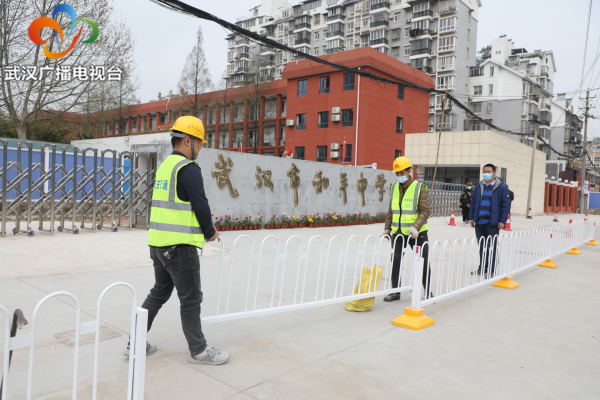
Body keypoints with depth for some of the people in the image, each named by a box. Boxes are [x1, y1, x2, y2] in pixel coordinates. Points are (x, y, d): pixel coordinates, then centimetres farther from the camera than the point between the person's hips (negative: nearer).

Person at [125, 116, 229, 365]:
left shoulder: (164, 166, 14)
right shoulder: (188, 168, -15)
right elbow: (201, 205, -18)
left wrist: (204, 227, 15)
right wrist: (210, 232, 0)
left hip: (158, 243, 9)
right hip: (180, 245, -9)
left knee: (159, 292, 21)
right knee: (190, 299, 4)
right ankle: (198, 351, 17)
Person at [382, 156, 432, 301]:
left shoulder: (420, 188, -8)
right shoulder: (395, 188, 9)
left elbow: (425, 211, -13)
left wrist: (416, 227, -25)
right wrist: (387, 228, 12)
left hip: (417, 233, -4)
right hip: (397, 233, 4)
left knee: (423, 263, 7)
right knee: (395, 262, 5)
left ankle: (428, 292, 22)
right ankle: (395, 292, 17)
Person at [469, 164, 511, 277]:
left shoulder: (501, 187, -4)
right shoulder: (479, 186, 9)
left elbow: (506, 205, -5)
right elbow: (473, 202, 14)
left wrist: (502, 221, -10)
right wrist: (472, 217, 9)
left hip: (492, 223, -5)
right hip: (479, 222, 5)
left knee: (492, 247, 2)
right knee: (481, 246, 13)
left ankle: (491, 270, 11)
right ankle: (482, 268, 24)